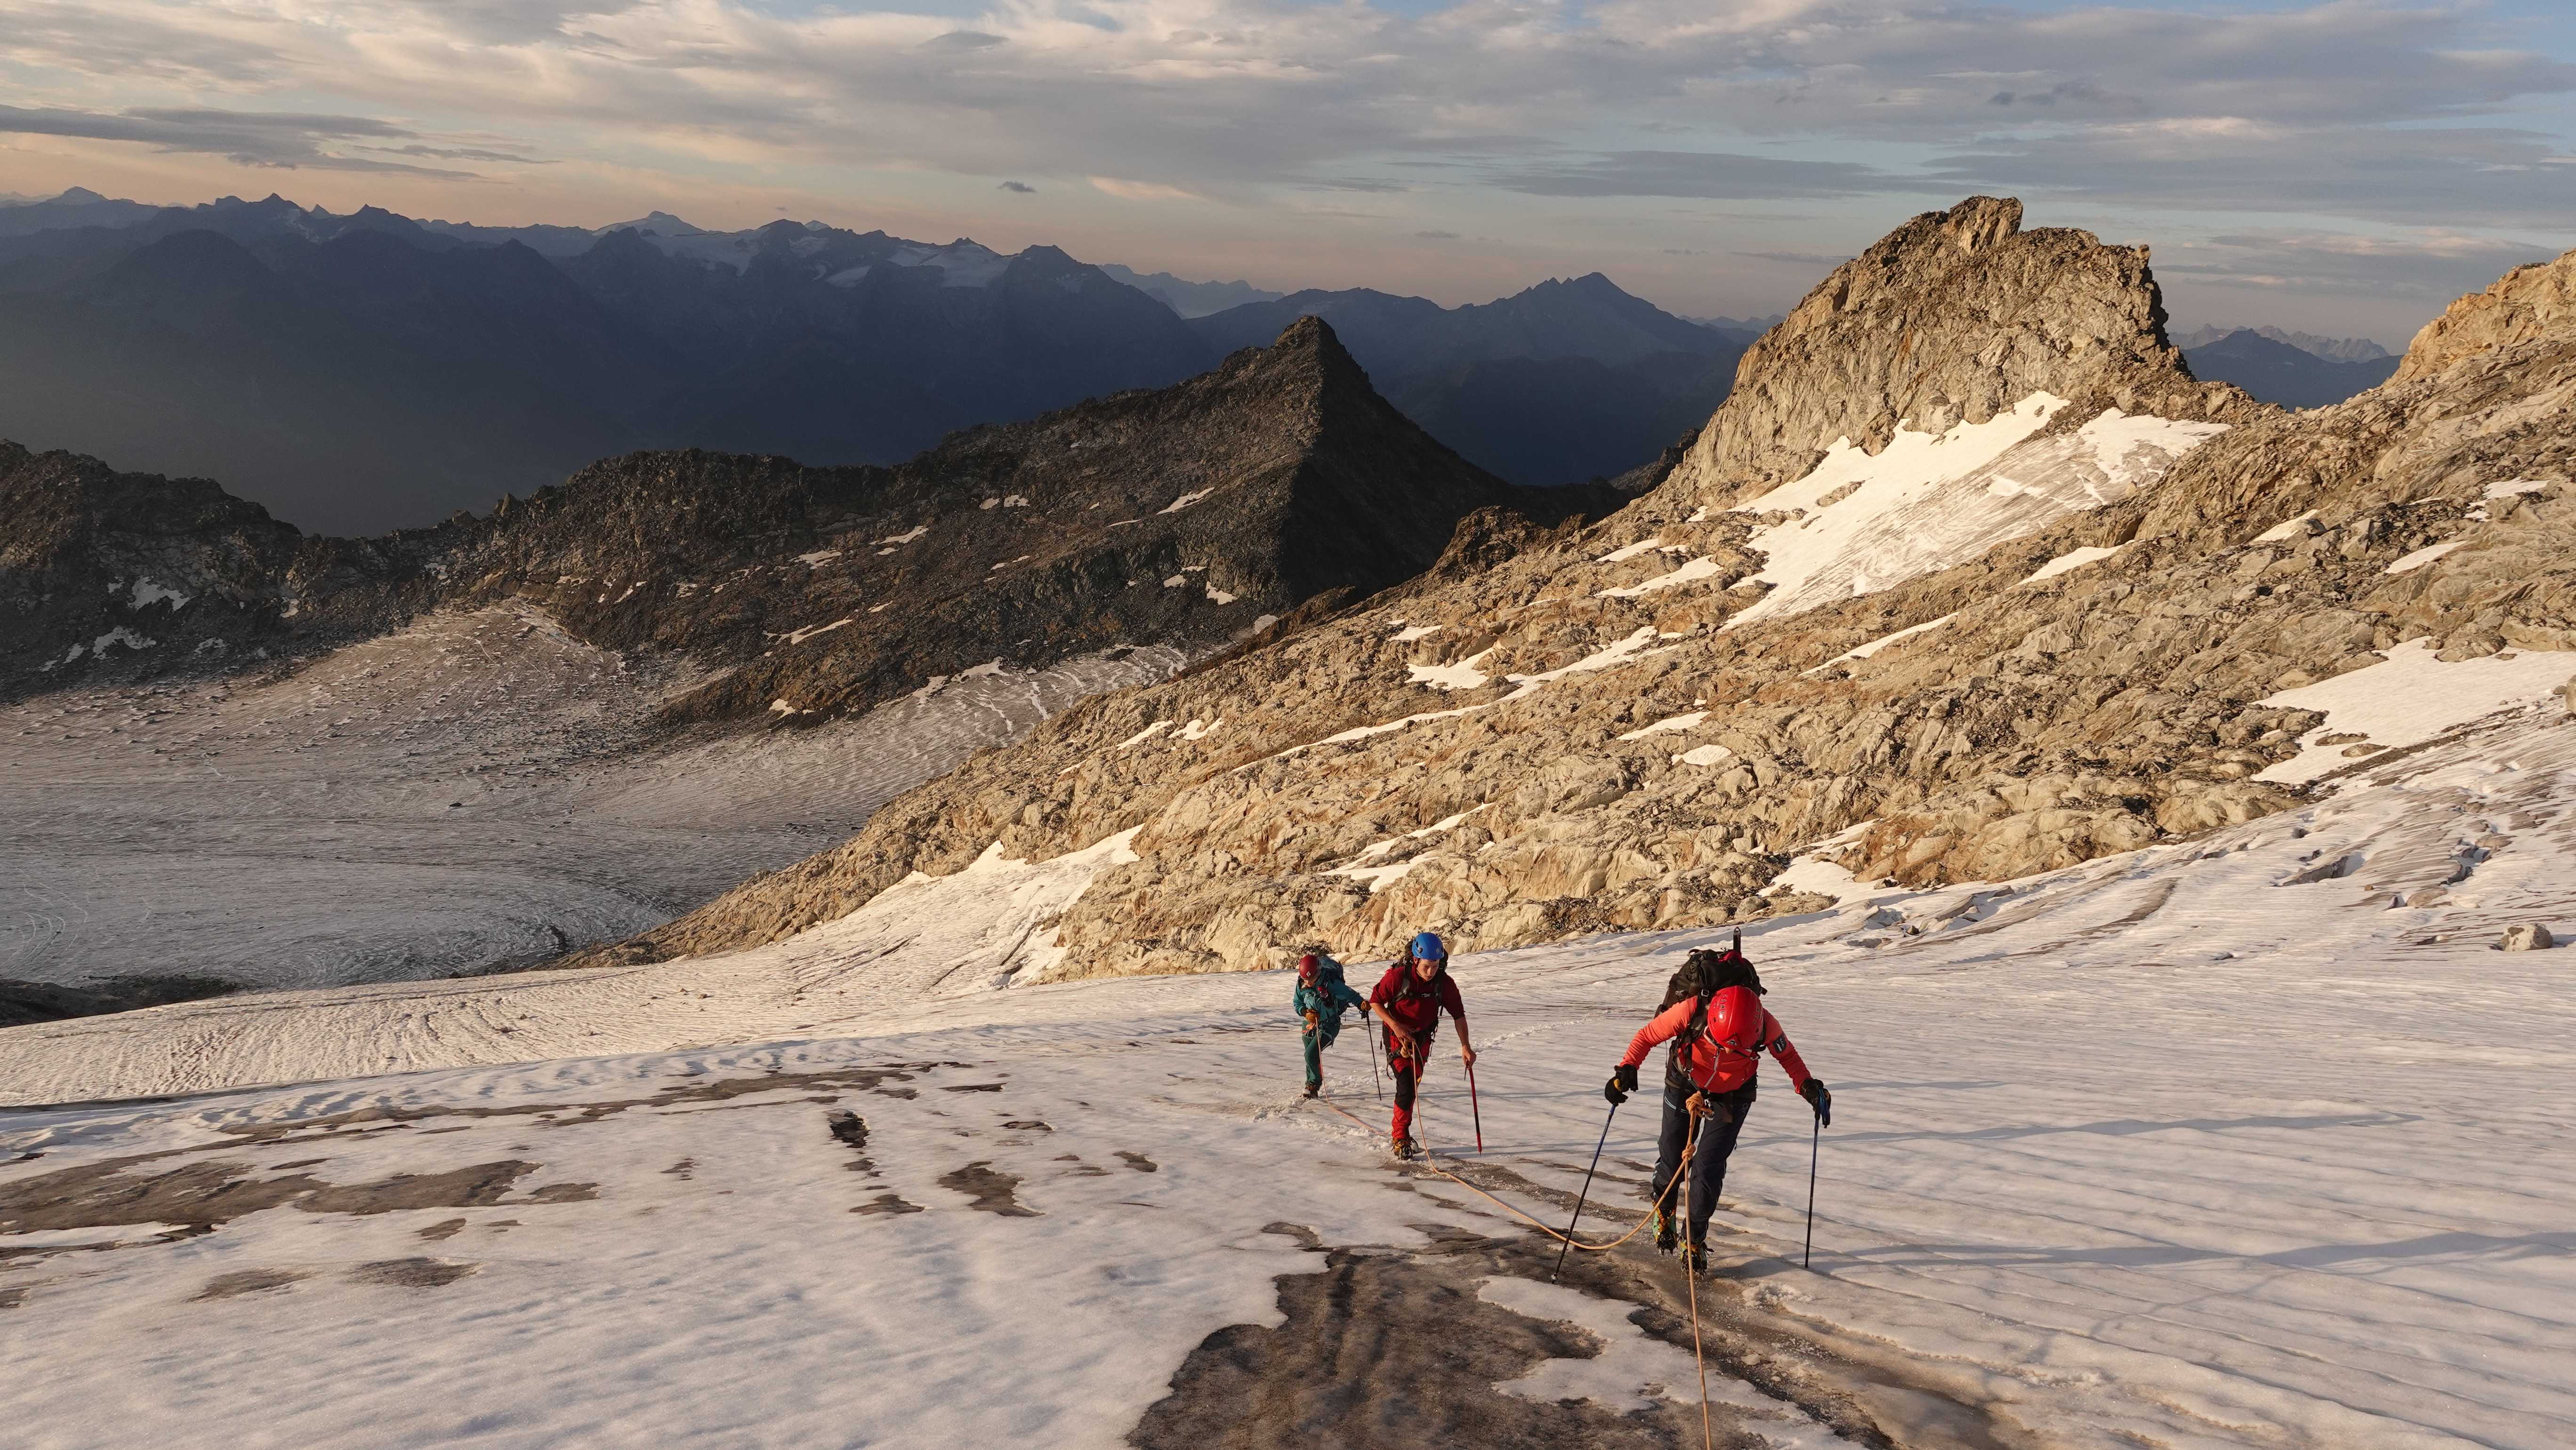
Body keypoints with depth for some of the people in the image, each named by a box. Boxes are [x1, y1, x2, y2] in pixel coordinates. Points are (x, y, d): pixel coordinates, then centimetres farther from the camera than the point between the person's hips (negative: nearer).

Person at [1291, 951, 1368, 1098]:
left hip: (1329, 1025, -5)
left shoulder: (1330, 982, -26)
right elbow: (1297, 1003, 3)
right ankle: (1311, 1085, 37)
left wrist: (1361, 1003, -45)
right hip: (1310, 1024, 6)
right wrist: (1305, 1012, -17)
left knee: (1311, 1054, -18)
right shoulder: (1302, 984, -11)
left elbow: (1348, 994, -26)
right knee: (1309, 1057, 15)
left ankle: (1314, 1085, 5)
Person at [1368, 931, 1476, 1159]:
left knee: (1413, 1086, 14)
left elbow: (1458, 1014, -6)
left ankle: (1399, 1128, 35)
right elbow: (1375, 1002, -13)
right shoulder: (1397, 977, -26)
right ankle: (1400, 1140, -5)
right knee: (1406, 1085, -16)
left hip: (1422, 1038, 4)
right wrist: (1395, 1025, -24)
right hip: (1397, 1035, -4)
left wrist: (1465, 1047, -11)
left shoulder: (1445, 983, -17)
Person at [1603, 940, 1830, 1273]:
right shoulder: (1689, 1011, -37)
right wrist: (1626, 1069, -35)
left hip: (1733, 1095, 0)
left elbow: (1787, 1055, -9)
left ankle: (1696, 1240, 11)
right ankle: (1664, 1214, 41)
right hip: (1684, 1084, 0)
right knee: (1672, 1158, 10)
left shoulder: (1765, 1024, -33)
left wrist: (1807, 1086, -24)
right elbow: (1646, 1036, -20)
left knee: (1708, 1167, -8)